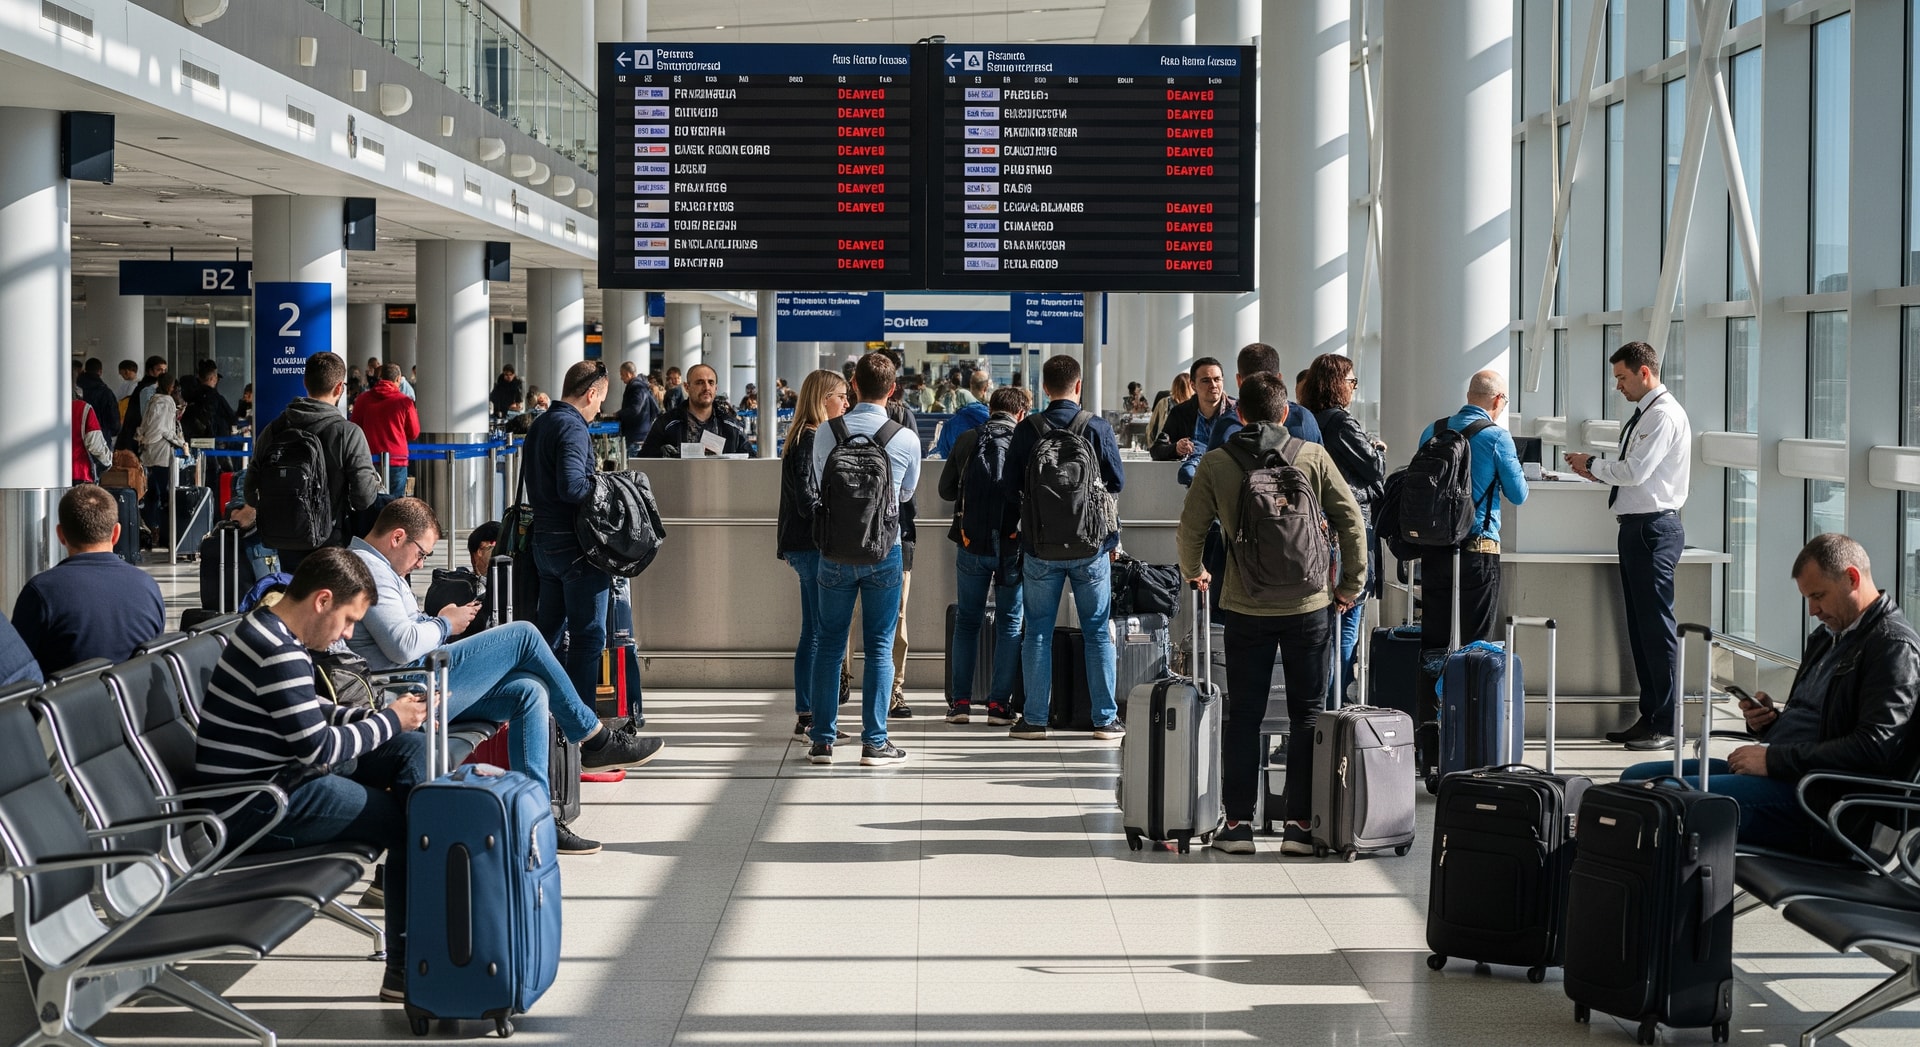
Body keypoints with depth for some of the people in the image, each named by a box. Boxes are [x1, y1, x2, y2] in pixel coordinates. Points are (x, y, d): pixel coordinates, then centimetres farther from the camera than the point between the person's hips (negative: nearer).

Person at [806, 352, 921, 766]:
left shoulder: (827, 433, -5)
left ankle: (822, 740, 12)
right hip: (884, 550, -1)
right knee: (879, 647, 5)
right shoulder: (906, 439, -7)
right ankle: (874, 742, 5)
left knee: (830, 643, 10)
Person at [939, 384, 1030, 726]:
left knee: (966, 620, 13)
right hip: (1012, 544, -2)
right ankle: (999, 703, 5)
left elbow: (945, 490, 6)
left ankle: (960, 701, 11)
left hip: (971, 544, 2)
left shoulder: (967, 440, 1)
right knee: (1009, 622, 8)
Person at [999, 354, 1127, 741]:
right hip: (1091, 548, 0)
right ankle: (1105, 717, 10)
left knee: (1037, 632, 9)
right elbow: (1118, 482, 1)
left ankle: (1035, 718, 8)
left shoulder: (1027, 430, -6)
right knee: (1097, 632, 8)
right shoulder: (1098, 429, -7)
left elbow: (1009, 486, -2)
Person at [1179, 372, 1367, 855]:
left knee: (1243, 715, 9)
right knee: (1307, 715, 7)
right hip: (1307, 606, 0)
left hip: (1245, 607, 0)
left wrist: (1194, 572, 22)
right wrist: (1351, 585, 10)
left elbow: (1190, 530, 2)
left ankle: (1238, 822, 10)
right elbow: (1351, 521, 0)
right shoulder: (1313, 457, -1)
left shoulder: (1215, 463, -1)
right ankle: (1300, 823, 5)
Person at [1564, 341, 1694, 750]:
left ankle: (1666, 725, -3)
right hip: (1636, 526, 10)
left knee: (1656, 624, -7)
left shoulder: (1664, 415, -13)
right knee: (1639, 624, 13)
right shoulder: (1644, 414, 17)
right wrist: (1597, 471, 6)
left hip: (1654, 527, -10)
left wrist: (1592, 464, -7)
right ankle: (1649, 717, 19)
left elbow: (1635, 471, -20)